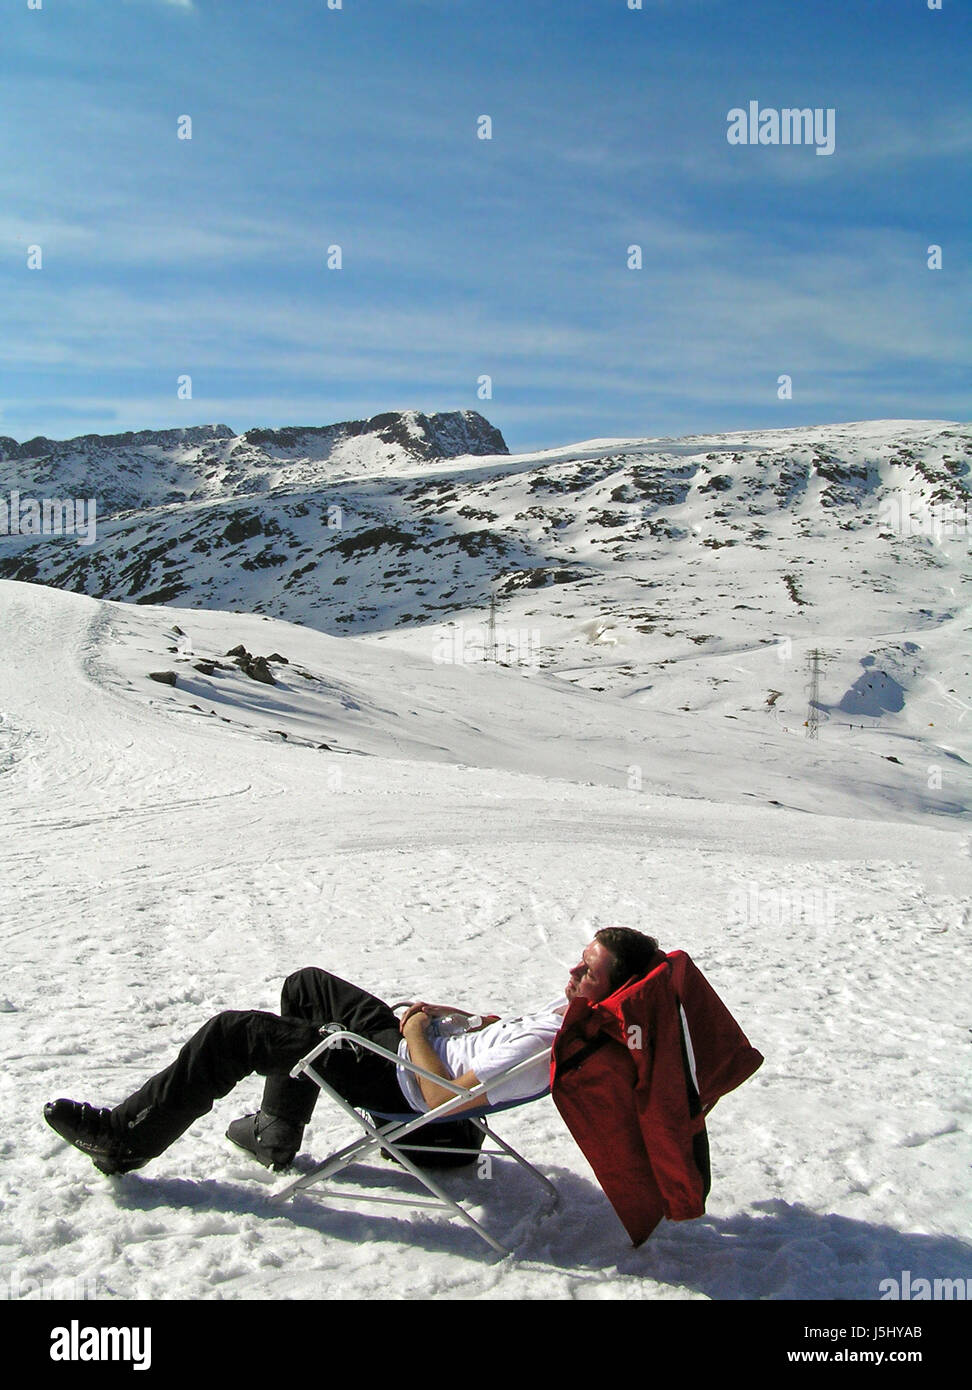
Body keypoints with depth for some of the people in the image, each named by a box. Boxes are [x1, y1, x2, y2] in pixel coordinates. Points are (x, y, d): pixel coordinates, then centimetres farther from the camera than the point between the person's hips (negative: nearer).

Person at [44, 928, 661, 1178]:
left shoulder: (556, 1046, -32)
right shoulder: (576, 1010, -4)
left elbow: (442, 1097, -30)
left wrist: (417, 1032, -15)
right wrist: (450, 1014, 6)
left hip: (396, 1078, -10)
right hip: (412, 1046, 10)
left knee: (233, 1032, -9)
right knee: (306, 985, 26)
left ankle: (126, 1138, 8)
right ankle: (277, 1132, 33)